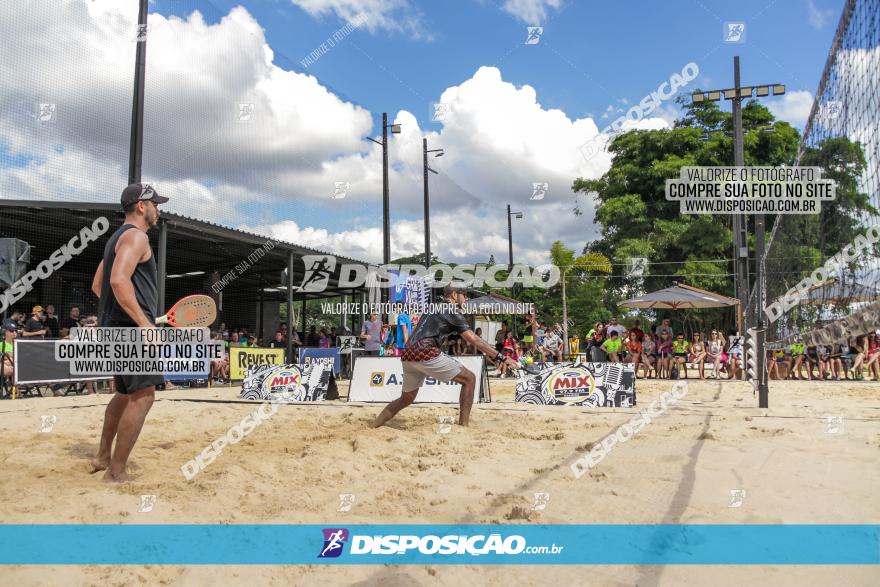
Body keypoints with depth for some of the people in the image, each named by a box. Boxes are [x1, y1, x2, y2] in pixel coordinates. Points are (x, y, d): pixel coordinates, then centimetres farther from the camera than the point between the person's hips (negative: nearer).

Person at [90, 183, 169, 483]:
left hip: (114, 326, 11)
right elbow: (119, 280, -25)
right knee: (142, 396, -9)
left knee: (126, 393, 22)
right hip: (131, 327, -11)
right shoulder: (136, 236, -10)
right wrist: (144, 323, -27)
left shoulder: (118, 237, 21)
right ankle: (116, 472, -6)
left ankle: (103, 456, 32)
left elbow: (97, 285, 26)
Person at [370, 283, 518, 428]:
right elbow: (474, 340, -7)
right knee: (469, 379, 0)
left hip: (407, 356, 9)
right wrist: (501, 357, -9)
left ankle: (371, 428, 24)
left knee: (406, 399, 23)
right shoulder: (452, 312, 1)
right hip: (426, 354, -8)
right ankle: (463, 427, -3)